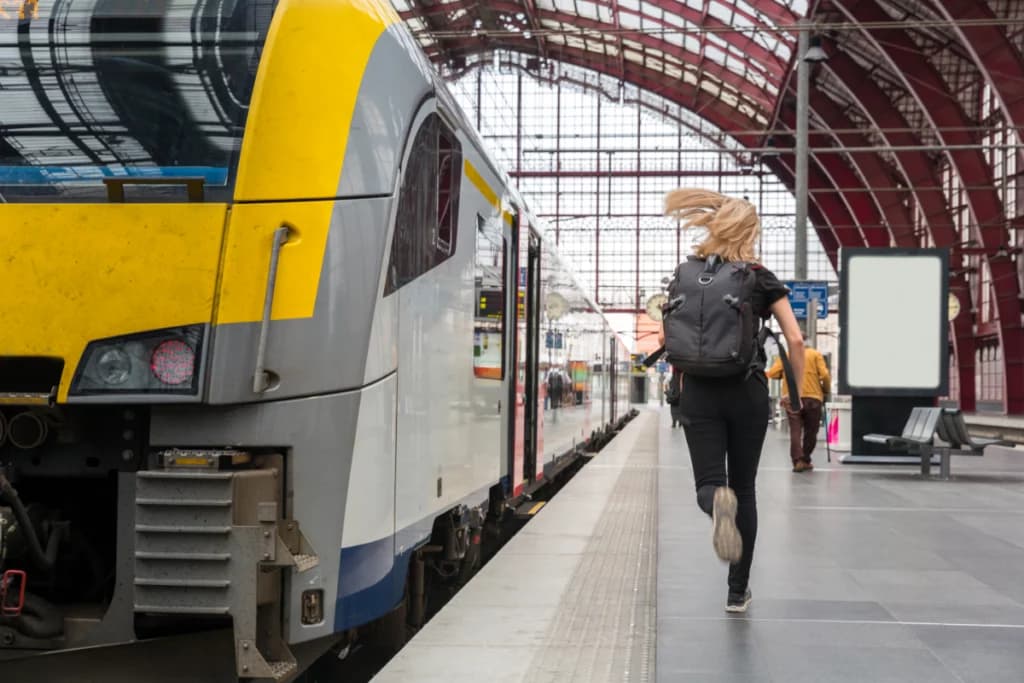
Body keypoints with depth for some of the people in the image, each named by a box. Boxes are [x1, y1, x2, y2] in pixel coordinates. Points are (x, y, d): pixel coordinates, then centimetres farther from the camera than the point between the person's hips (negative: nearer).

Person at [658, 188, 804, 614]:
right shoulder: (762, 279, -1)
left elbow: (666, 337, 6)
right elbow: (795, 340, -7)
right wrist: (797, 392, 4)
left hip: (699, 391, 1)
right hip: (748, 391, 0)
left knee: (709, 483, 2)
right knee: (744, 488, 12)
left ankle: (717, 502, -37)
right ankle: (738, 590, 15)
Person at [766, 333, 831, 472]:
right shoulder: (815, 354, 5)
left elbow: (771, 373, -1)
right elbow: (825, 375, -5)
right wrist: (825, 390, 11)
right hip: (812, 398, 0)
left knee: (795, 431, 0)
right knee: (810, 432, 13)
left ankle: (798, 460, -14)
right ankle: (805, 460, 17)